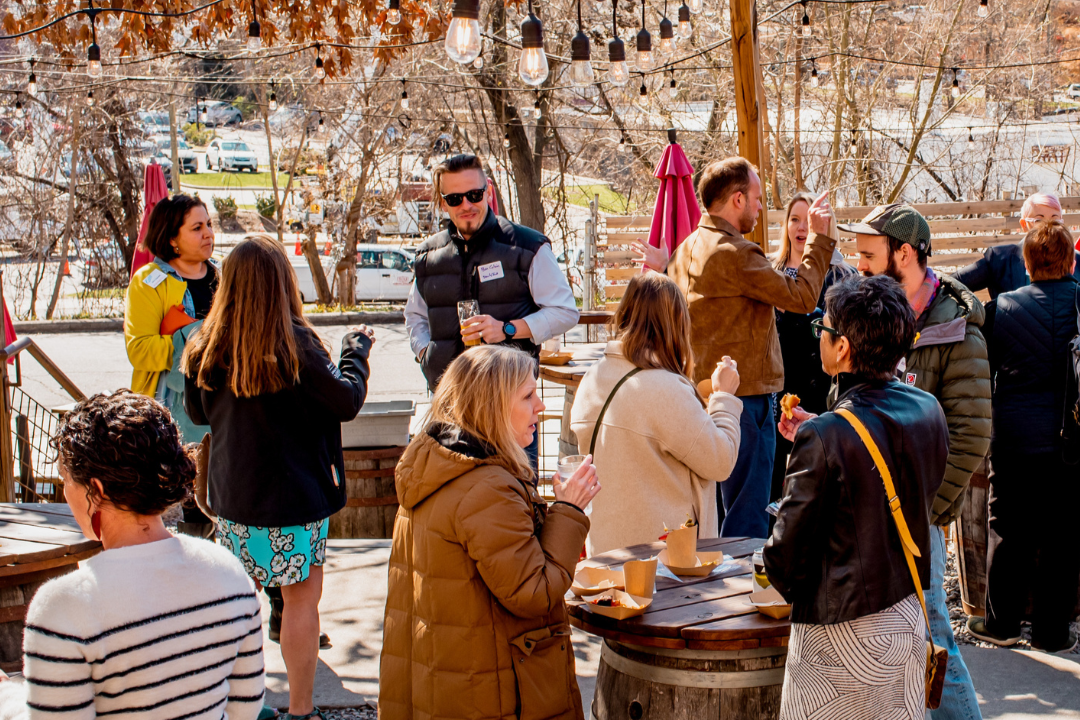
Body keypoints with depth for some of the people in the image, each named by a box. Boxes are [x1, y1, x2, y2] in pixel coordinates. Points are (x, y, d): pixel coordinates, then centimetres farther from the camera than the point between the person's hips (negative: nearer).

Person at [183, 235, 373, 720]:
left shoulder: (208, 348, -3)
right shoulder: (294, 345, -17)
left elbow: (198, 412, 11)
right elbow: (347, 401, -7)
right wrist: (357, 350, 7)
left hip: (231, 494, 5)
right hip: (293, 495, -5)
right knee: (303, 595, 6)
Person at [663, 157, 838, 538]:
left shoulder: (685, 251, 12)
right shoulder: (734, 254, -18)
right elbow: (800, 296, -18)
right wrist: (819, 237, -8)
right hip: (743, 396, -10)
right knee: (747, 519, -3)